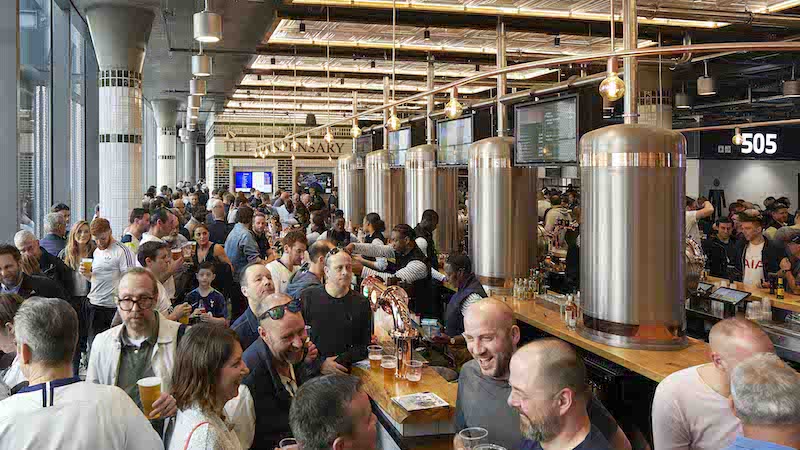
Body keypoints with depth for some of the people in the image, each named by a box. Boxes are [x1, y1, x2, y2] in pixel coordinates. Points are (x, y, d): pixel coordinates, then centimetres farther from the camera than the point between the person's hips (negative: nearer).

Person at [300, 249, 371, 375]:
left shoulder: (361, 303, 7)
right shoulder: (307, 298, 4)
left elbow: (365, 346, 7)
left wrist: (341, 360, -8)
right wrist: (320, 363, -9)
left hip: (345, 373, 2)